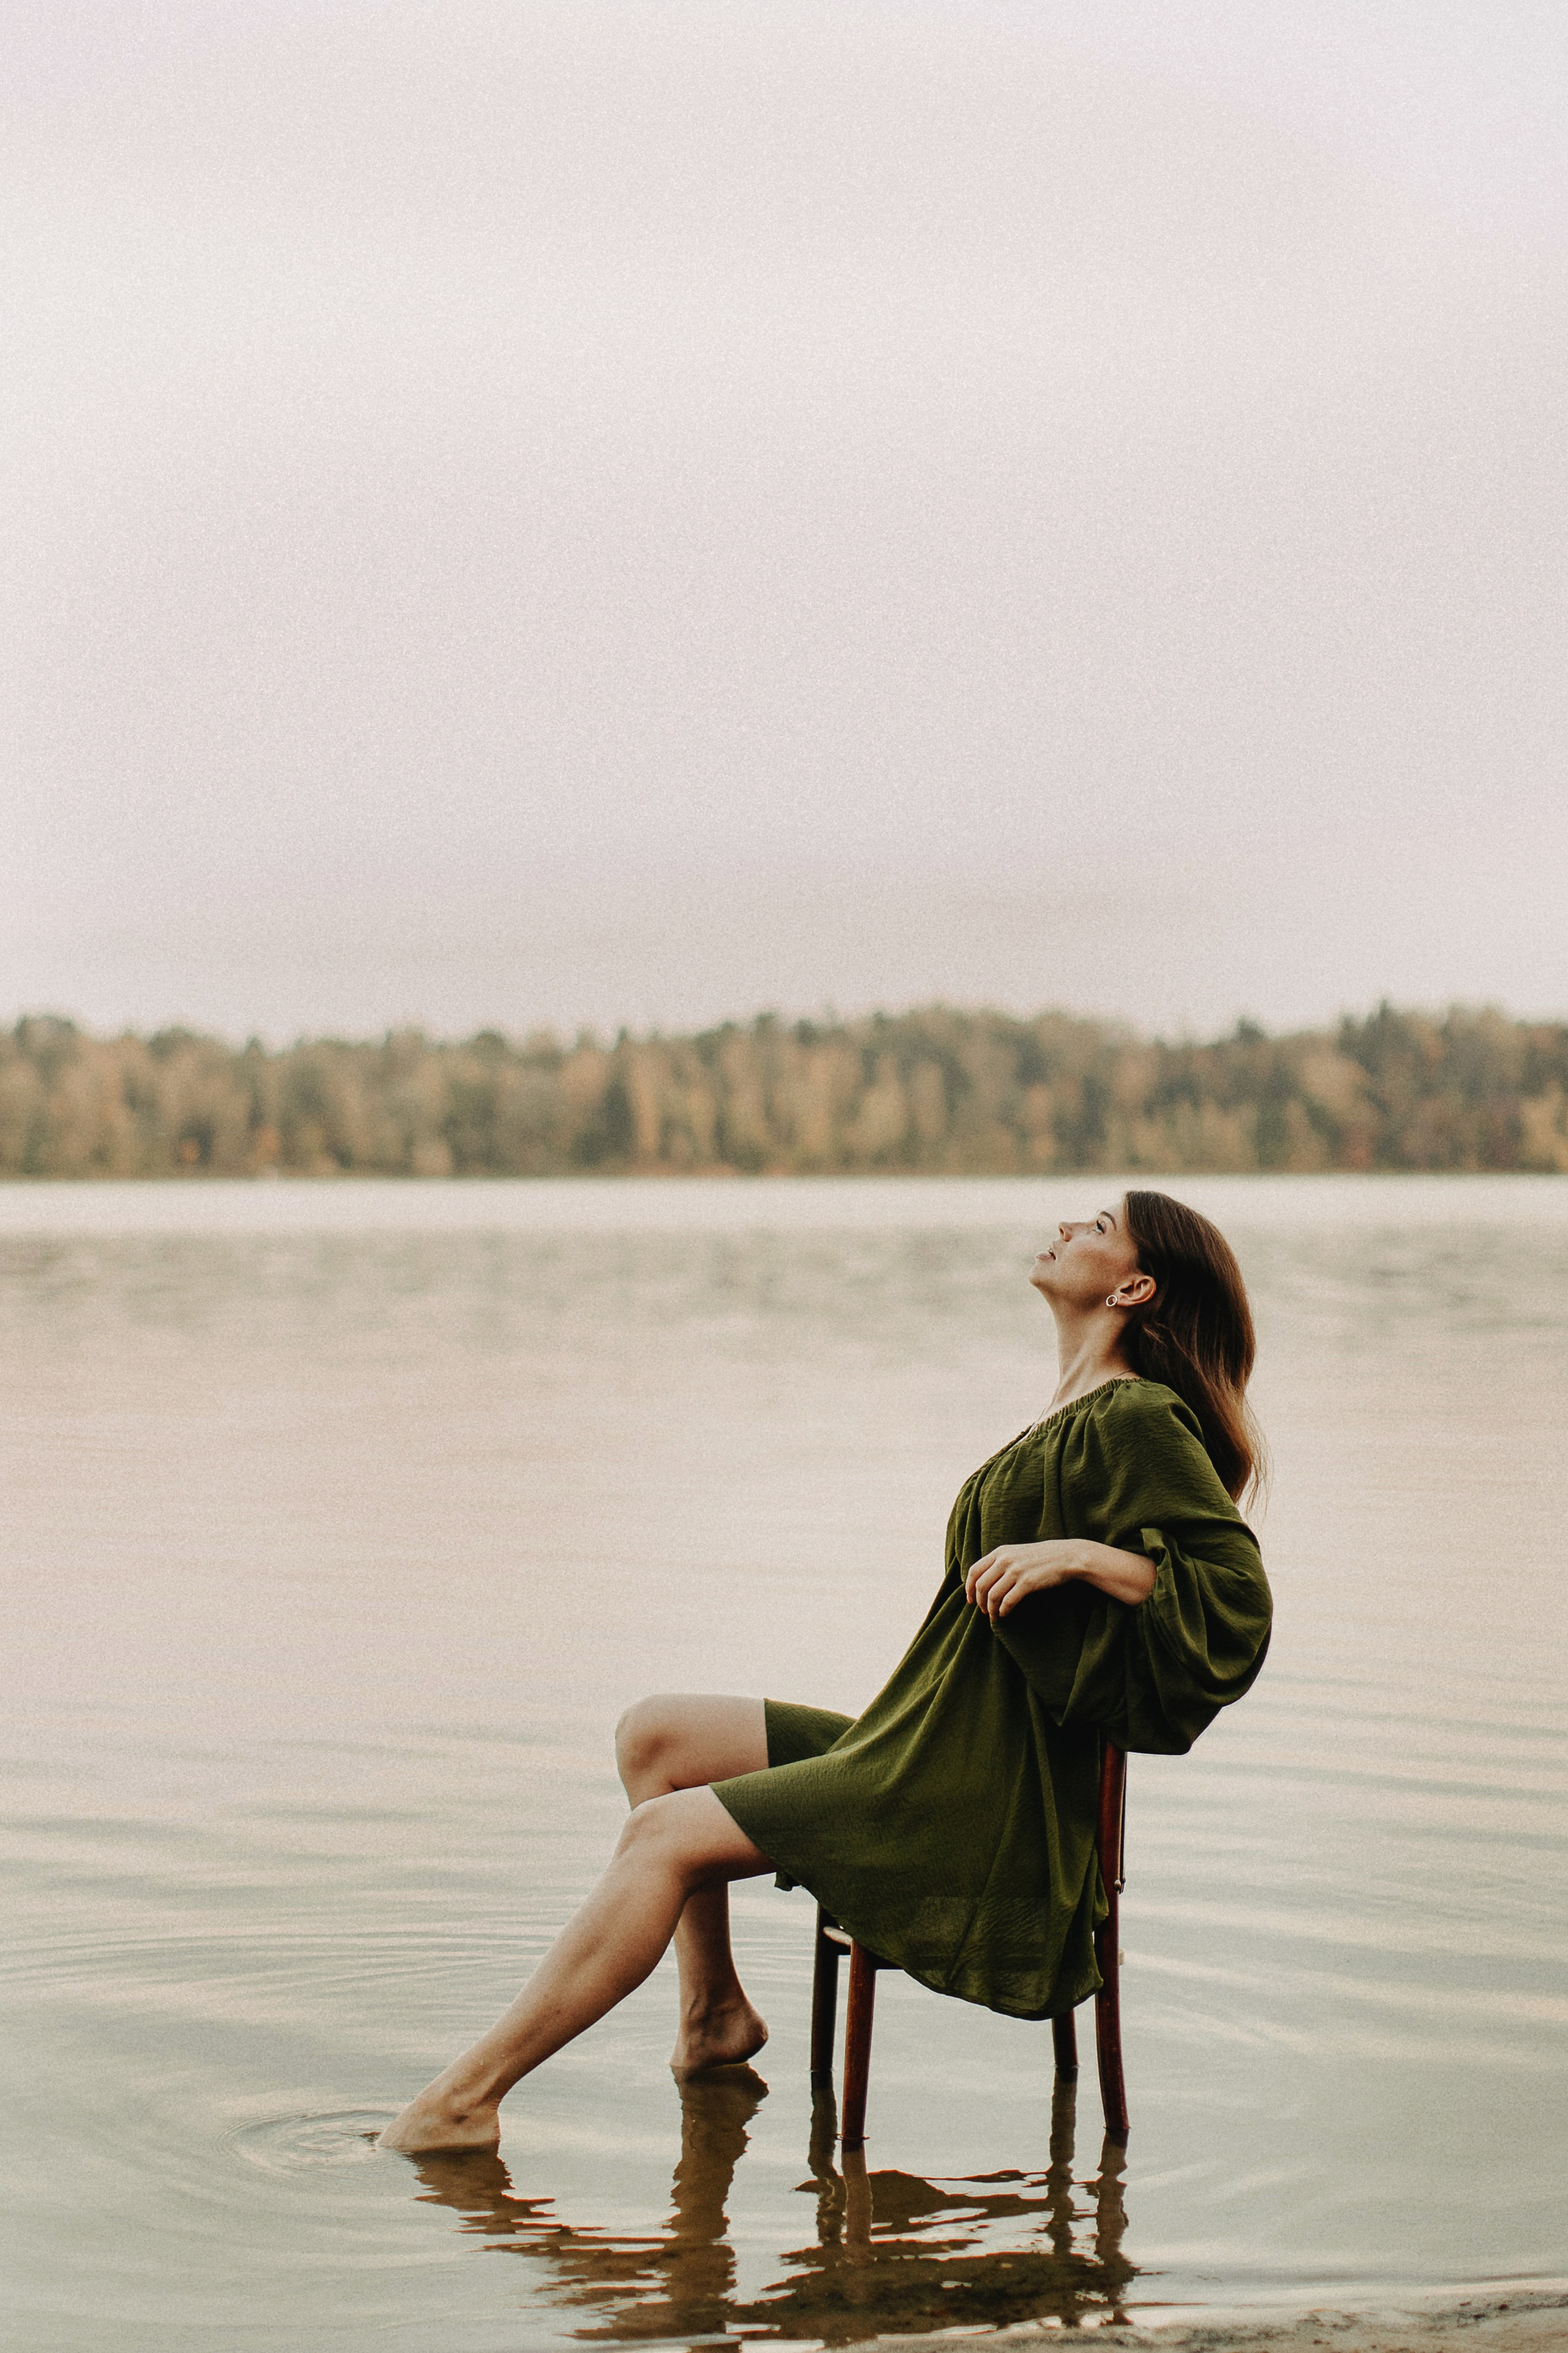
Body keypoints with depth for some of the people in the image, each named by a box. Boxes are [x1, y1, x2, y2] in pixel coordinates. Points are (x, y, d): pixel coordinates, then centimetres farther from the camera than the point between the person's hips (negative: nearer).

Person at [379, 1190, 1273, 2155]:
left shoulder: (1139, 1420, -13)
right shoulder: (1085, 1416, 16)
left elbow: (1240, 1593, -22)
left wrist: (1080, 1553, -26)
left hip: (975, 1800, -10)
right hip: (926, 1746, 10)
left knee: (665, 1832, -16)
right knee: (656, 1732, 8)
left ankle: (467, 2099, -12)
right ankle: (715, 2013, 12)